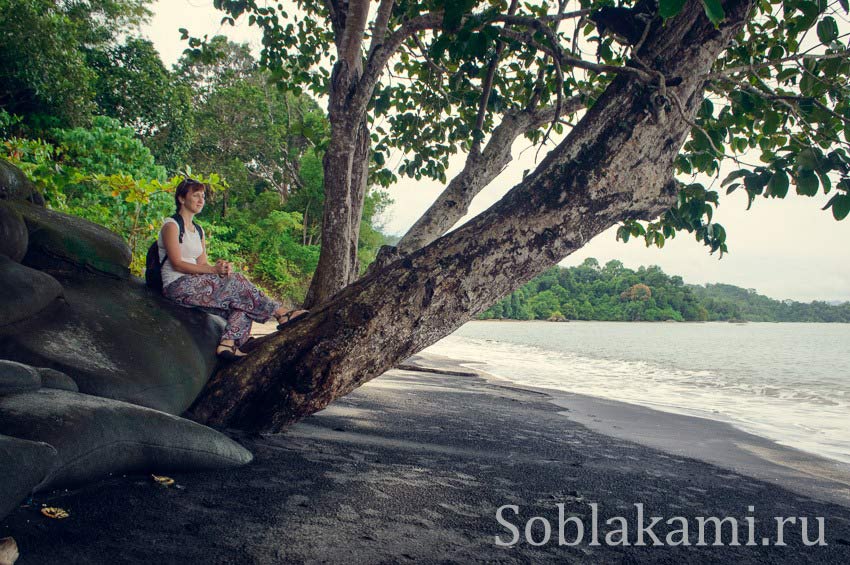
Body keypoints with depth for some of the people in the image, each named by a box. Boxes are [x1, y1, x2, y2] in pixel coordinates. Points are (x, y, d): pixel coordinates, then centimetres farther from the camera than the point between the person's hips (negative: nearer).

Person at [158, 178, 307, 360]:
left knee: (240, 301, -15)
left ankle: (228, 344, -30)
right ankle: (281, 315, -16)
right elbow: (177, 264, -14)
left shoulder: (198, 232, 21)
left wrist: (222, 268, -12)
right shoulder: (171, 226, -3)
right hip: (177, 286, -8)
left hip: (196, 284, 8)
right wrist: (214, 270, -23)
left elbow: (202, 265, 12)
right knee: (236, 282, -21)